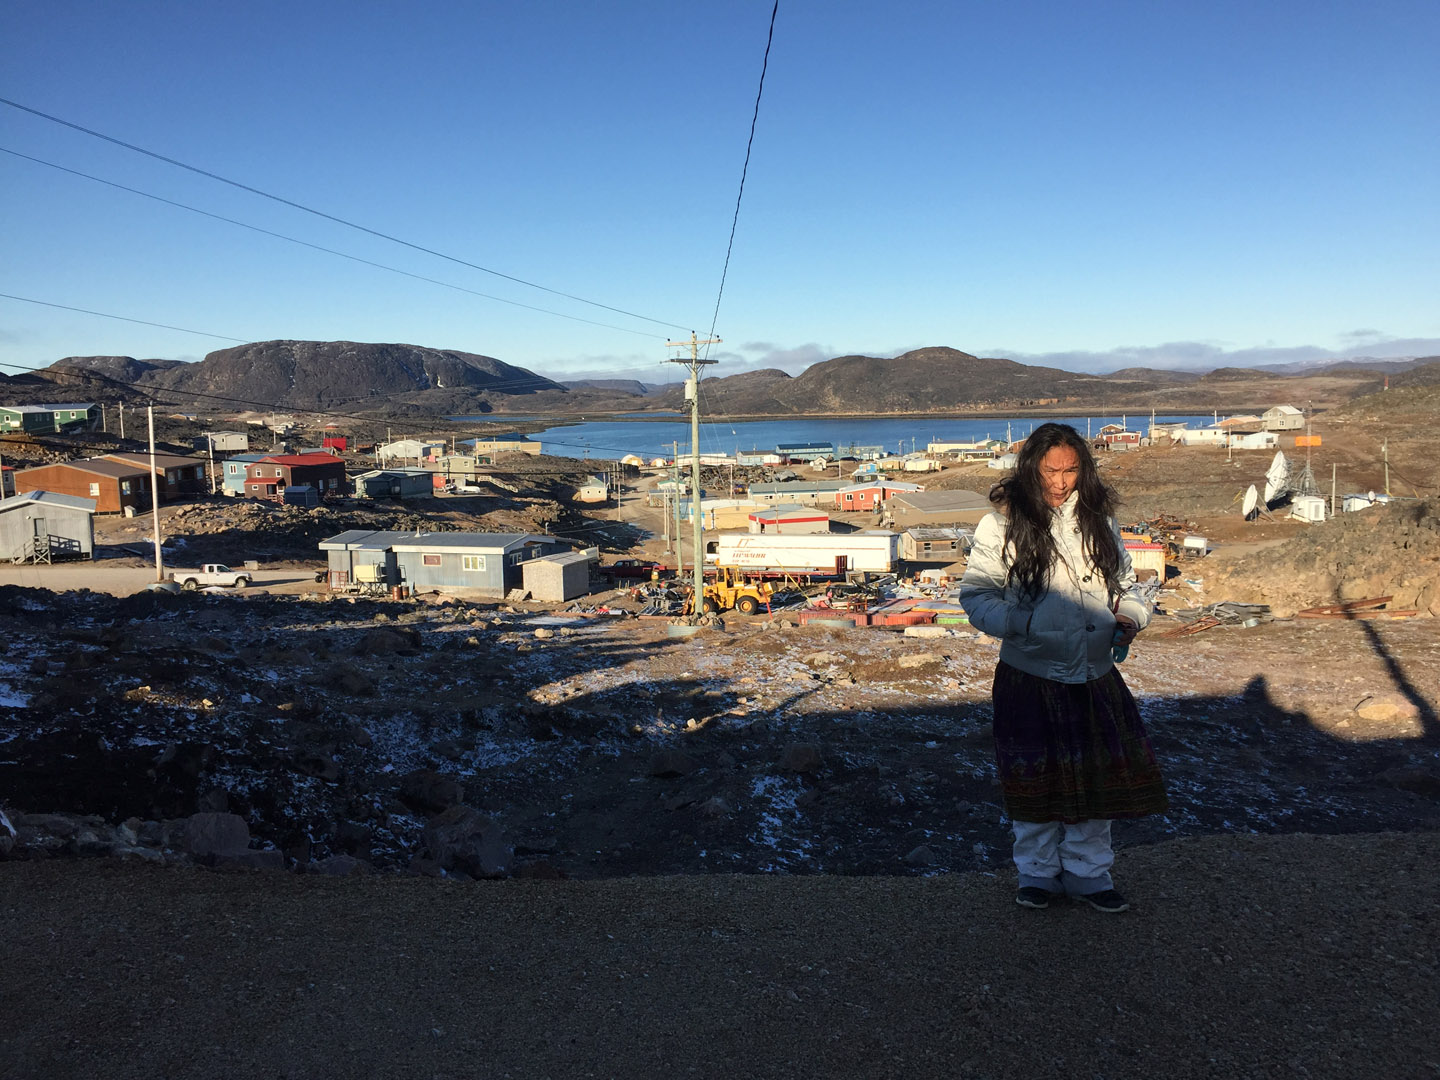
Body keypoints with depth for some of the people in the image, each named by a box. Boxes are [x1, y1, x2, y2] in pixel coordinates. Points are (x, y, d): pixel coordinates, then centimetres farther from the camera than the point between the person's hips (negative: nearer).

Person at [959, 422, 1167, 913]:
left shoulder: (1098, 523, 7)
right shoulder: (1003, 524, -7)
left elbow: (1124, 584, 18)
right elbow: (975, 593, -7)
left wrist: (1129, 616, -2)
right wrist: (1018, 622, -23)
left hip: (1095, 676, 4)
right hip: (1030, 677, -3)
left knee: (1099, 776, 9)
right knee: (1035, 779, 8)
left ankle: (1088, 872, 29)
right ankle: (1038, 872, 28)